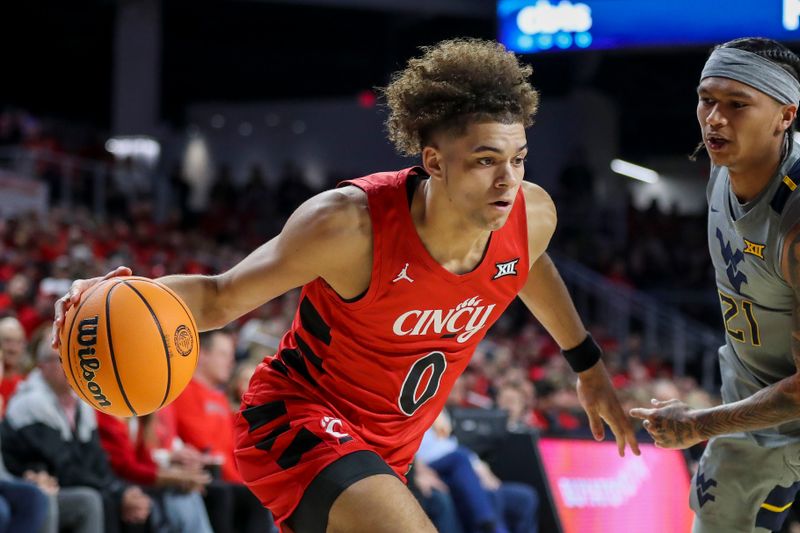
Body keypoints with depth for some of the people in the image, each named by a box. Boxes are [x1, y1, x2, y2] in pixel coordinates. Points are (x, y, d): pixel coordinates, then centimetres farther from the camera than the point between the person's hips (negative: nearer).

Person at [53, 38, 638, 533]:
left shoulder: (532, 215, -13)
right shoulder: (350, 225, -30)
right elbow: (221, 298, -17)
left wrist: (588, 365, 28)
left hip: (386, 449, 7)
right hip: (299, 415, -7)